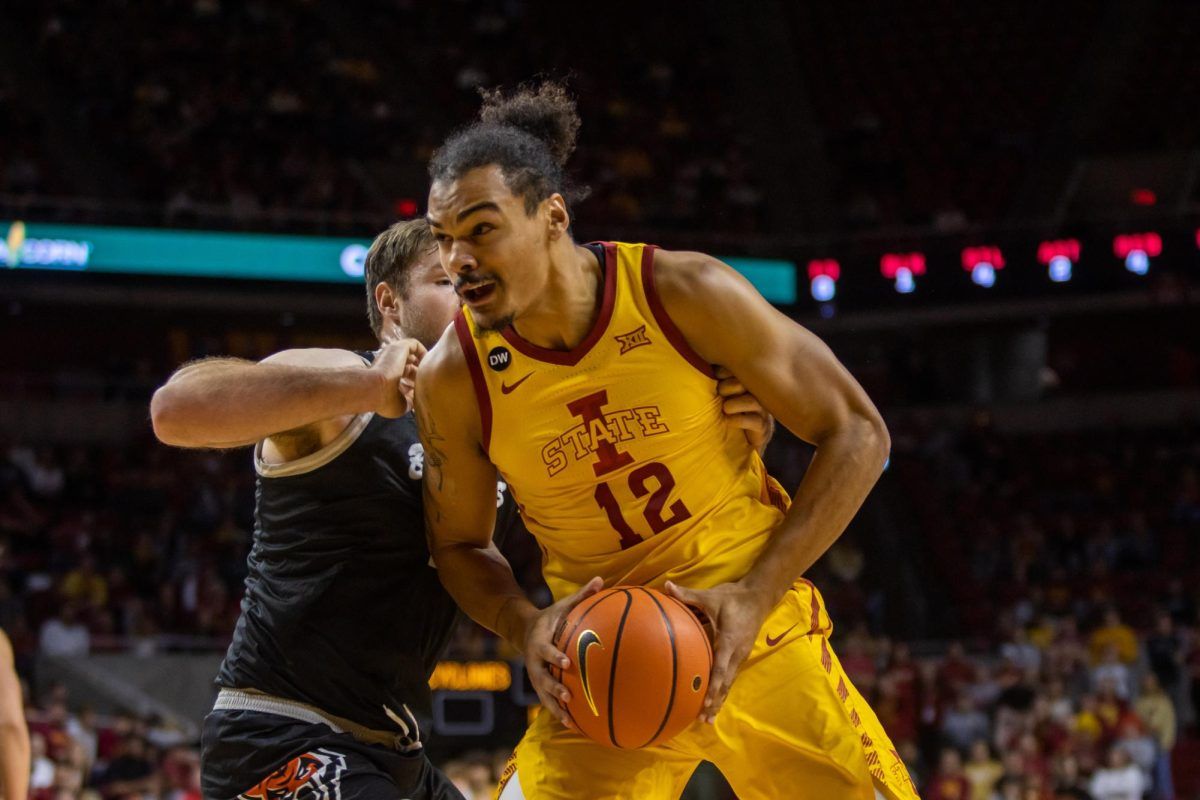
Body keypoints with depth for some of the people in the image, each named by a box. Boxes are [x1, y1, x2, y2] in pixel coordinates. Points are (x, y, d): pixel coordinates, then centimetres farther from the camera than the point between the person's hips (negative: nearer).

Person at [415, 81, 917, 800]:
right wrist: (527, 627, -16)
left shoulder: (687, 295, -16)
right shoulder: (454, 378, -11)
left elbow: (857, 434, -9)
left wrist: (756, 595, -17)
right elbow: (460, 544, 6)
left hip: (756, 626, -1)